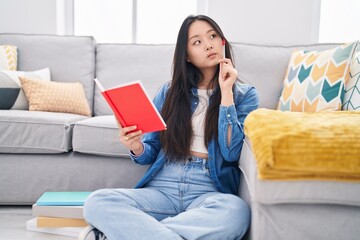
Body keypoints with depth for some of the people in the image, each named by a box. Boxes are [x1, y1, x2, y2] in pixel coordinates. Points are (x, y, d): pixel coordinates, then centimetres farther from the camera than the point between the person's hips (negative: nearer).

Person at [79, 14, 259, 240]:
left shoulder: (244, 94, 7)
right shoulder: (170, 91, 12)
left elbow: (231, 152, -7)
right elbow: (151, 153, 14)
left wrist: (226, 92, -7)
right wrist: (137, 148, -9)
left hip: (209, 193, 1)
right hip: (161, 189, 0)